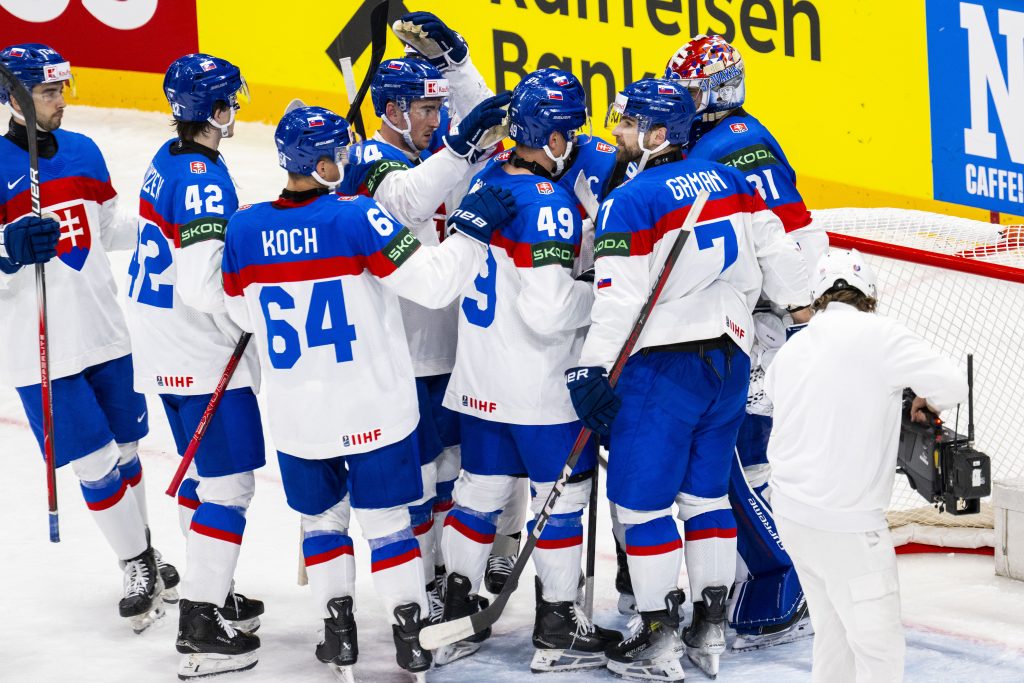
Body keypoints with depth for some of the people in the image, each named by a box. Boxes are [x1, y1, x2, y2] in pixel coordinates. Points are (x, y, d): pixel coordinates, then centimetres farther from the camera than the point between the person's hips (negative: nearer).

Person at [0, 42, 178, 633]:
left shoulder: (84, 152, 6)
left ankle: (144, 551, 33)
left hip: (106, 332, 5)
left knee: (124, 448, 16)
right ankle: (138, 565, 16)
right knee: (96, 464, -1)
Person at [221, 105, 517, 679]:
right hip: (374, 406, -3)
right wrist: (473, 228, -11)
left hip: (297, 412, 3)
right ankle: (410, 631, 13)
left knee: (322, 515, 20)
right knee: (386, 517, 10)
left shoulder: (245, 227, -4)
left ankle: (339, 629, 21)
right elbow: (432, 284, -20)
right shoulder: (357, 217, -17)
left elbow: (242, 314, 10)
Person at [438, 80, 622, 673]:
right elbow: (549, 311, -24)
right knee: (564, 495, 6)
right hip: (540, 385, -8)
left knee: (481, 489, 16)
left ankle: (455, 616, 23)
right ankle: (558, 633, 14)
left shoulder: (486, 180, 4)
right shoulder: (550, 203, -21)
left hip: (479, 377, 8)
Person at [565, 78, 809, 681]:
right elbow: (781, 257, 12)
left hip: (664, 363, -7)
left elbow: (619, 298, -15)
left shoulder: (630, 201, -9)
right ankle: (712, 629, 19)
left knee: (641, 498, 1)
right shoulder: (730, 181, 10)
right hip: (730, 358, 7)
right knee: (706, 492, 16)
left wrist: (592, 371, -13)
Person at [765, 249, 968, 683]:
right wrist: (926, 404, 7)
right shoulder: (878, 333, -12)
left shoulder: (791, 349, 7)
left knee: (834, 632, 19)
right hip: (844, 524, -7)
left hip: (792, 512, 8)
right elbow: (952, 386, -15)